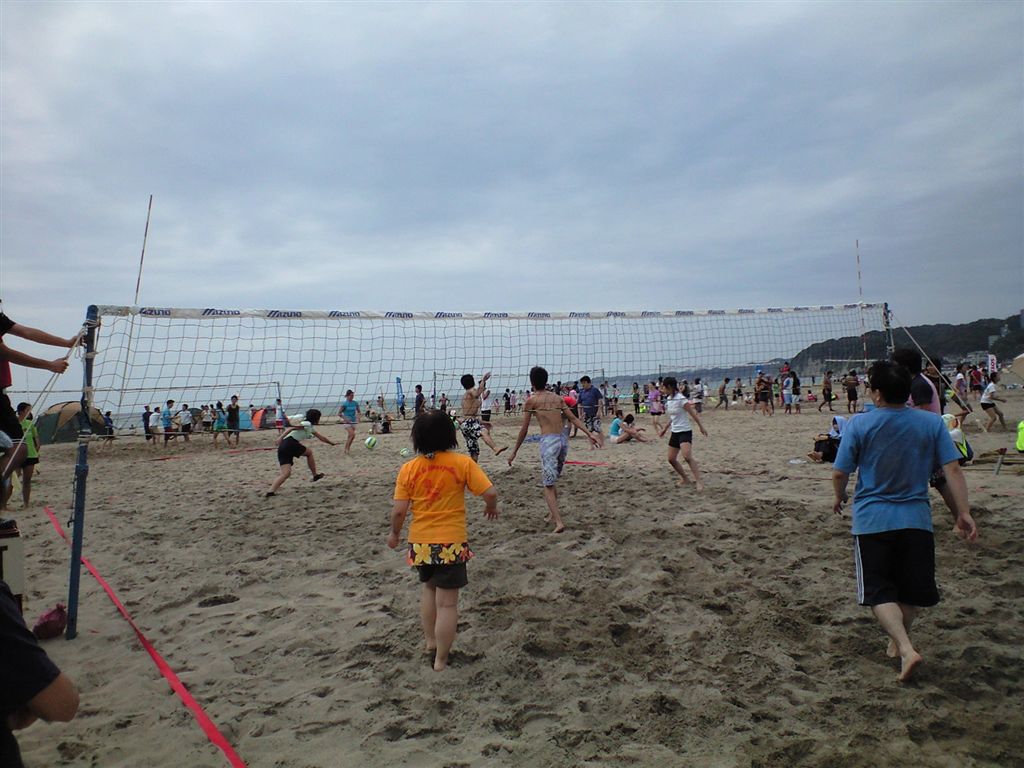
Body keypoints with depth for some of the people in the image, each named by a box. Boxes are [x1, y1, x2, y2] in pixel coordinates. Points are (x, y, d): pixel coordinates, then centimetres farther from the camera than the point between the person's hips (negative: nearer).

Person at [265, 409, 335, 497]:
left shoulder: (311, 427, 30)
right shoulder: (307, 424, 1)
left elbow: (321, 437, 44)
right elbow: (291, 428, -11)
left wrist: (331, 442, 56)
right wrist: (281, 437, -22)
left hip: (282, 447, 8)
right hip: (290, 443, -8)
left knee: (286, 473, -4)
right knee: (309, 452, 15)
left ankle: (271, 491, -21)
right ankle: (315, 475, 23)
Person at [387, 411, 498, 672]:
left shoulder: (408, 469, -5)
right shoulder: (462, 463, -10)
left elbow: (399, 510, -6)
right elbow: (490, 493, -13)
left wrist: (394, 533, 12)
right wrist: (491, 507, 9)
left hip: (420, 543, 3)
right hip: (451, 543, -3)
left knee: (429, 588, 28)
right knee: (447, 602, 6)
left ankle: (430, 641, 37)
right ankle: (441, 660, 13)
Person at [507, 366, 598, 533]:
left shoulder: (531, 400, 0)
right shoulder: (557, 398, 15)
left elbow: (524, 429, 0)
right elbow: (574, 418, 7)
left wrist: (514, 451, 7)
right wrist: (589, 433, 6)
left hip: (549, 441, -6)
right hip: (563, 439, 6)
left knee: (548, 485, 0)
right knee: (552, 480, 23)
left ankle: (558, 522, -12)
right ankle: (552, 515, 32)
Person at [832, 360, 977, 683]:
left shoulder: (859, 424, -9)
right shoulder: (932, 423, -2)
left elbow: (840, 473, -5)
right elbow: (953, 469, -4)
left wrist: (838, 497, 14)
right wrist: (964, 513, 1)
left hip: (872, 520, -3)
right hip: (916, 519, 3)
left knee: (879, 592, 4)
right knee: (911, 590, 19)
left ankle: (906, 648, -12)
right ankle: (897, 642, 33)